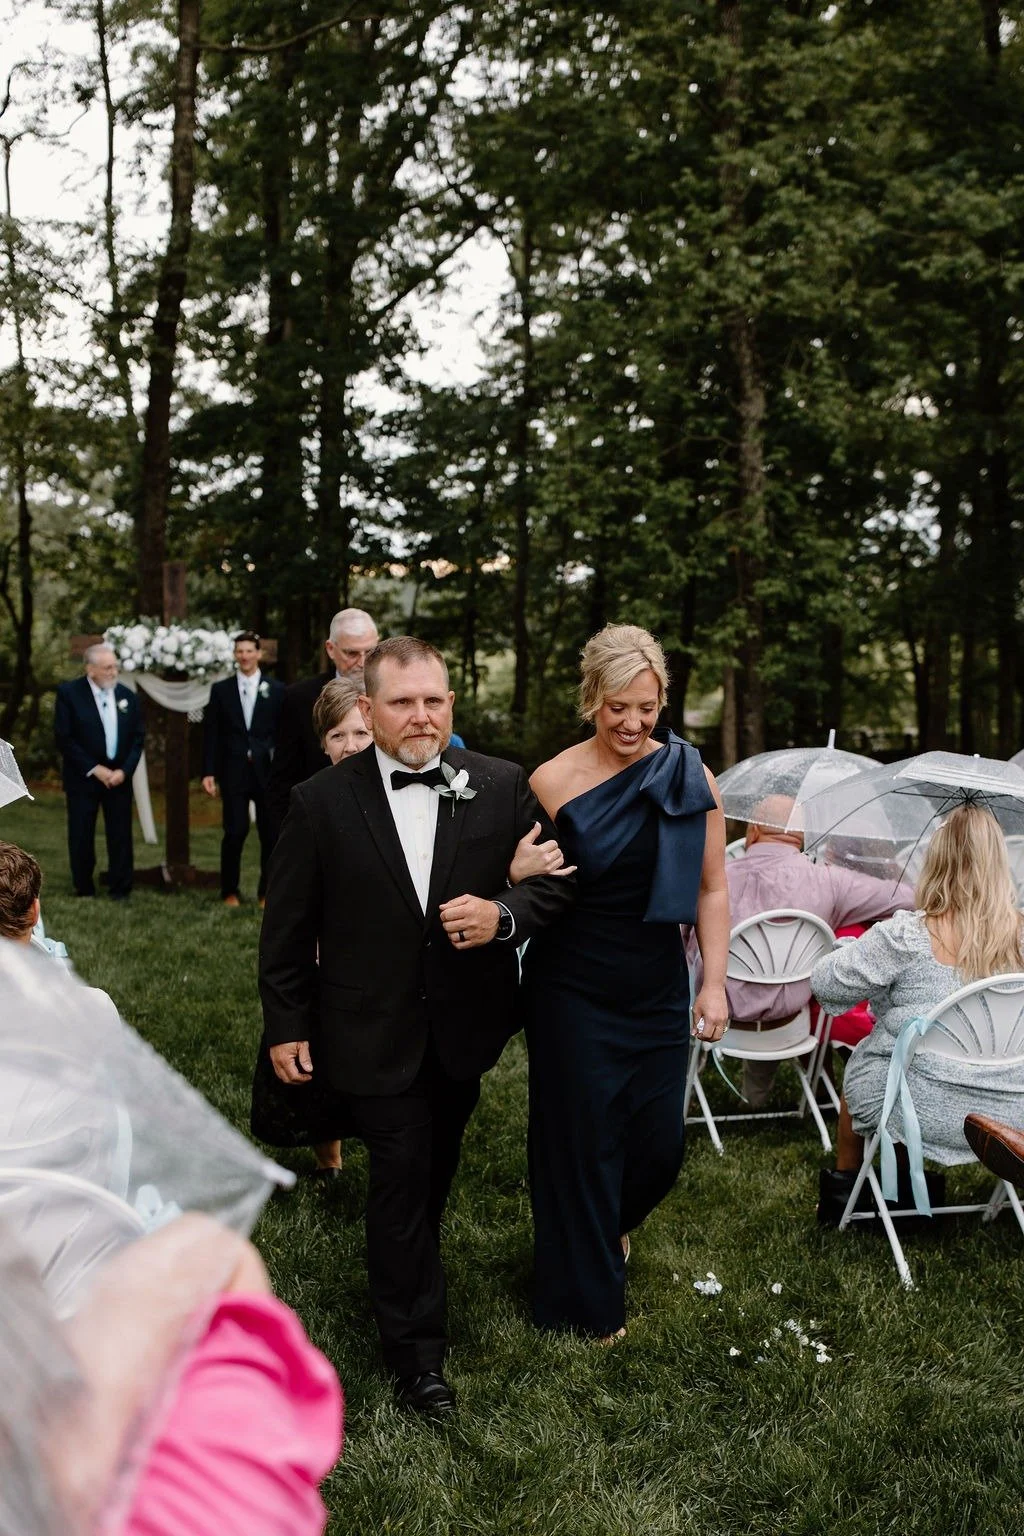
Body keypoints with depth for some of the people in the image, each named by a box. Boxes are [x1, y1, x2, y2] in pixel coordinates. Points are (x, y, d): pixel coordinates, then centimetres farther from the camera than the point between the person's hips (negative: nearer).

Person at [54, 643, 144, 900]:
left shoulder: (127, 695, 5)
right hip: (83, 777, -3)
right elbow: (63, 738, -10)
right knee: (82, 836, 3)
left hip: (119, 776, 3)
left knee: (121, 836, 2)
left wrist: (124, 770, -7)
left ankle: (121, 891, 10)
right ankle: (84, 891, 15)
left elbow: (138, 736, 6)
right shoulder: (69, 693, -6)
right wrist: (94, 769, -13)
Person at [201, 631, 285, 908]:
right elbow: (211, 734, 5)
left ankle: (266, 892, 15)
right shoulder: (221, 689, 7)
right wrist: (208, 771, -2)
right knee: (235, 832, -4)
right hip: (234, 771, 0)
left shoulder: (276, 690, 6)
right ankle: (230, 891, 11)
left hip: (268, 771, 0)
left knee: (270, 833, 3)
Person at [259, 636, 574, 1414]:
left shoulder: (503, 787, -7)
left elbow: (555, 878, -1)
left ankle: (407, 1259, 52)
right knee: (401, 1173, 2)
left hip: (465, 1026, 3)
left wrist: (504, 913, -22)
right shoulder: (323, 801, -11)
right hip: (374, 1034, -3)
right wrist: (286, 1025, 0)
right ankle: (416, 1347, 19)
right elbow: (288, 925, -4)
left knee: (436, 1168, 23)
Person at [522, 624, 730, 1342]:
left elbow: (712, 890, 3)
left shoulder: (691, 778, -3)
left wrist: (715, 983, -1)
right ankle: (590, 1297, 29)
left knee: (661, 1142, 10)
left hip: (658, 991, 3)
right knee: (582, 1137, 6)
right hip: (574, 991, -2)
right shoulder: (553, 781, -10)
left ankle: (613, 1221, 46)